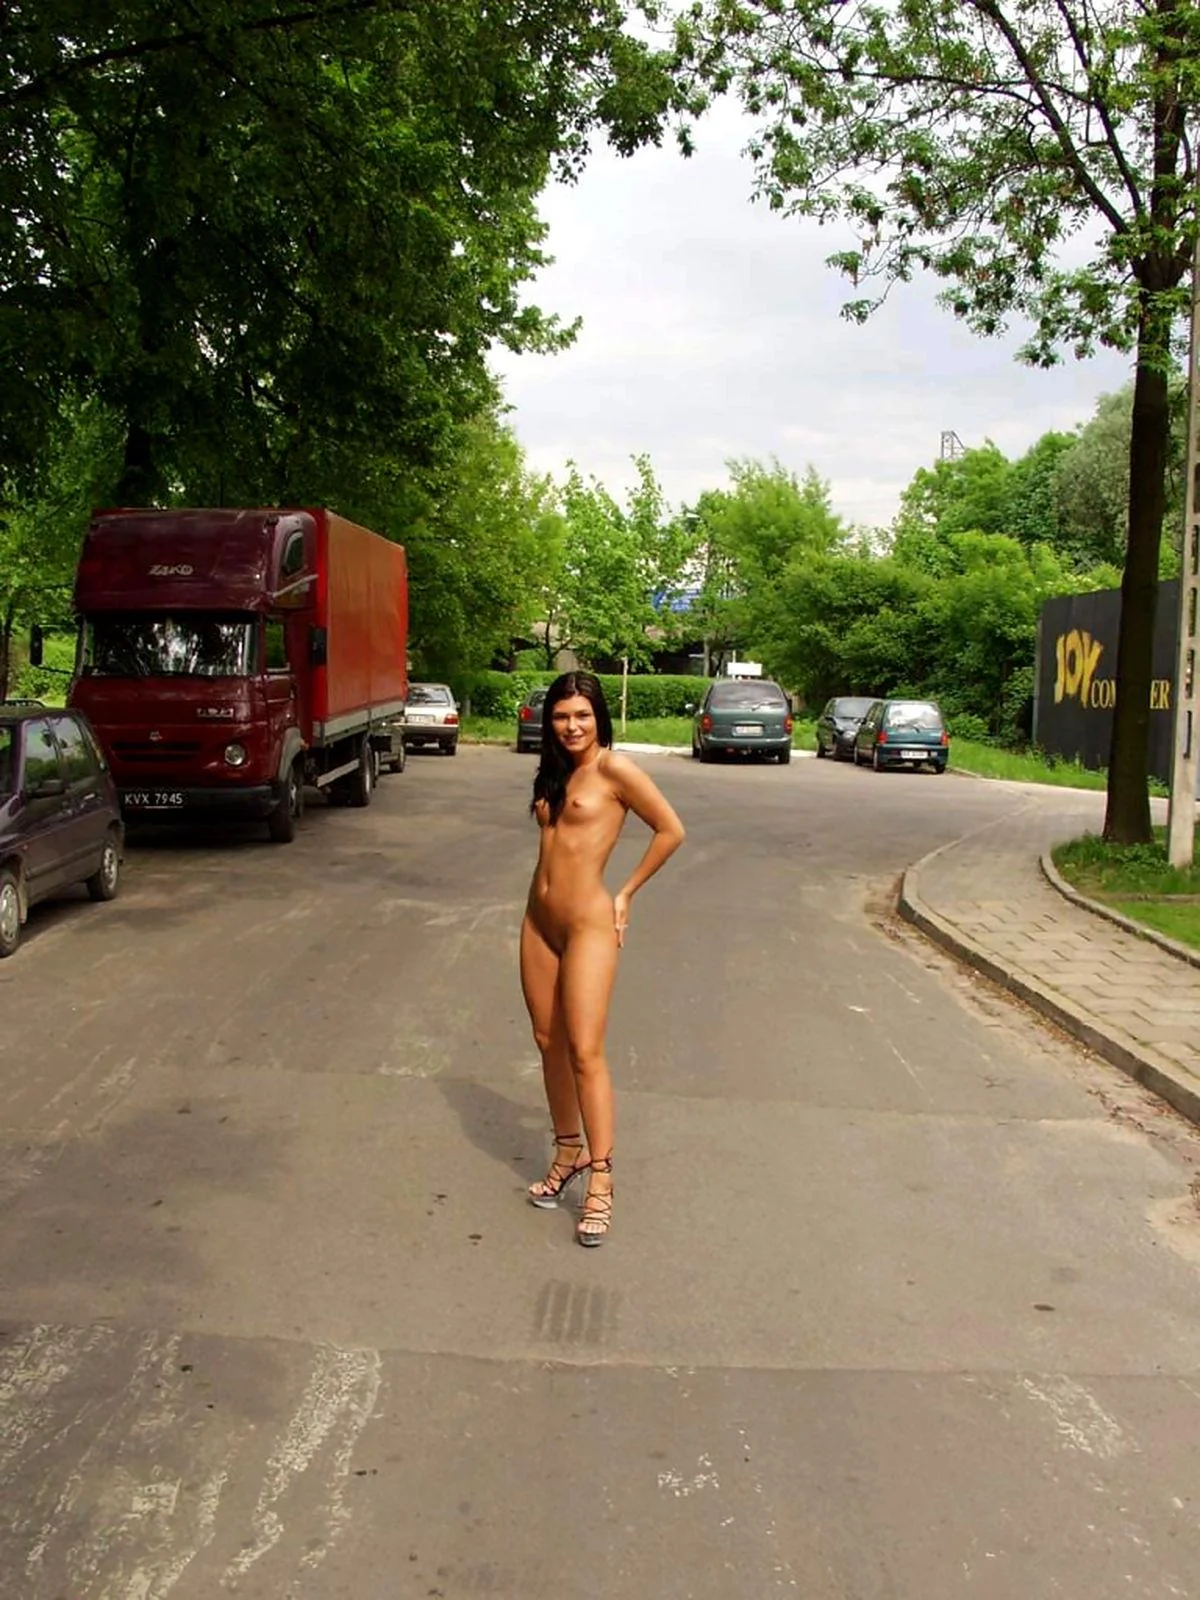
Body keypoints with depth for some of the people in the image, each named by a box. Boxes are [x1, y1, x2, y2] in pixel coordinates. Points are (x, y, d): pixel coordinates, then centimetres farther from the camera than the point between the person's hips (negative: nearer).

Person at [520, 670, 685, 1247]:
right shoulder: (554, 771, 12)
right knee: (548, 1043, 13)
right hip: (538, 920, 8)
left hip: (588, 924, -8)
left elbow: (671, 831, -8)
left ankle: (600, 1182, 1)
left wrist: (626, 893, -4)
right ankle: (569, 1152, 28)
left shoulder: (614, 768, -11)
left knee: (585, 1053, -8)